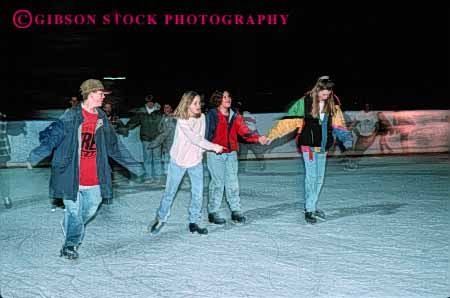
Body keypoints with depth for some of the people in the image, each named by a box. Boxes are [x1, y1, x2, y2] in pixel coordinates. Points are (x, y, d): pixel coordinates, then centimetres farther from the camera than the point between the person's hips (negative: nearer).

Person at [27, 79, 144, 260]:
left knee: (91, 207, 10)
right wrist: (35, 157, -26)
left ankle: (70, 229, 37)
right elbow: (52, 138, -12)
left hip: (94, 176, 5)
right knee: (74, 210, 1)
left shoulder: (102, 119, 10)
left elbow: (114, 147, 17)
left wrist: (134, 166, 20)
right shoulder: (70, 118, -7)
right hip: (71, 175, -5)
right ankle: (70, 245, 19)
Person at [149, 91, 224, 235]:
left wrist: (201, 151, 2)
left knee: (198, 194, 0)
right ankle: (161, 219, 27)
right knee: (170, 192, 8)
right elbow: (195, 139, -28)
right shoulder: (182, 121, -21)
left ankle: (193, 223, 12)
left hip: (196, 161, 4)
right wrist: (214, 147, -28)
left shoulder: (202, 117, -4)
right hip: (179, 161, -4)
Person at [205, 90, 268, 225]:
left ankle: (236, 211, 13)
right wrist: (209, 148, -17)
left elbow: (244, 131, -2)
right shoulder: (212, 115, -4)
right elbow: (207, 133, -6)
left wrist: (258, 138, -17)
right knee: (217, 183, -3)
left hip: (231, 153, 5)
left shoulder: (234, 116, 9)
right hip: (215, 154, -5)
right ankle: (213, 213, 6)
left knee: (233, 182, 6)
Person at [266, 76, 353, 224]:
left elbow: (338, 124, 3)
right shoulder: (305, 102, -11)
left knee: (319, 177, 12)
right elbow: (289, 120, -12)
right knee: (311, 176, -6)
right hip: (308, 145, -5)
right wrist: (273, 134, -15)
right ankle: (309, 210, 3)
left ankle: (312, 206, 26)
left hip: (323, 146, 5)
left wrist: (345, 136, -15)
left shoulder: (332, 105, 3)